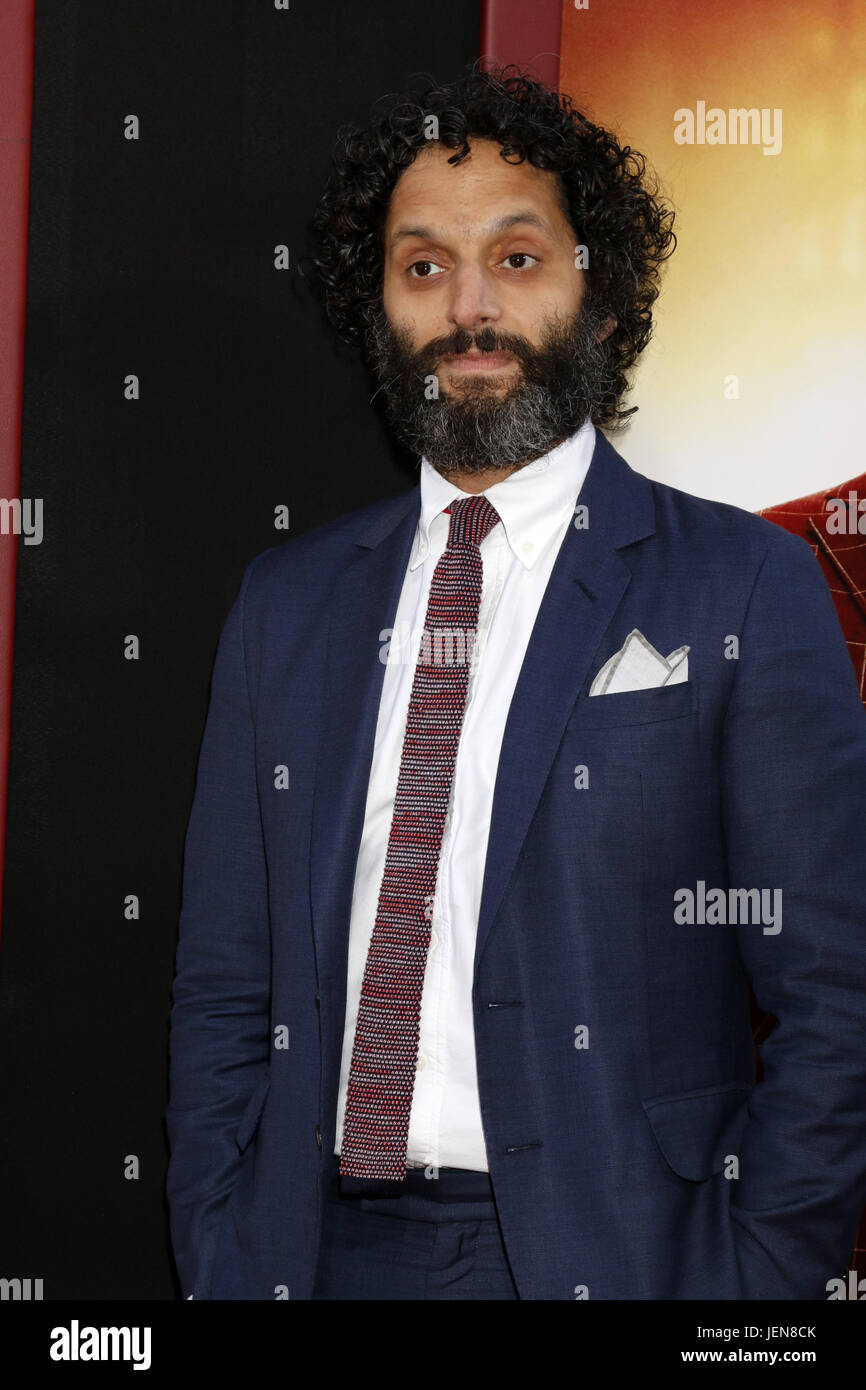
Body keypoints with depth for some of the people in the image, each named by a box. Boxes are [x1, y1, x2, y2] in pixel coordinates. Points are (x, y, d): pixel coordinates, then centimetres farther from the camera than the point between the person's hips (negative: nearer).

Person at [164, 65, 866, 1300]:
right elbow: (224, 988, 9)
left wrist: (746, 1284, -13)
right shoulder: (287, 603, 8)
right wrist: (223, 1267, -1)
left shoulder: (743, 586, -4)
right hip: (327, 1244, 3)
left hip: (604, 1247, -3)